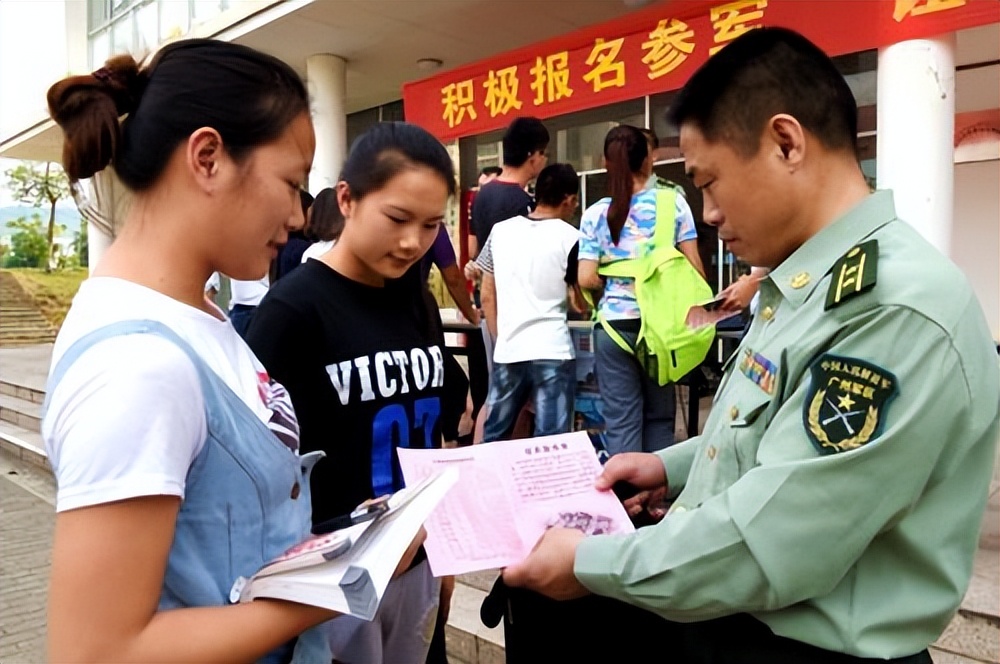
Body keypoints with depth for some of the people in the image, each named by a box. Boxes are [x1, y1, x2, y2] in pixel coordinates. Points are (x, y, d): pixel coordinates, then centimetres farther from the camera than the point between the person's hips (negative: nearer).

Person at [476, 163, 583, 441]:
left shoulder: (500, 231, 7)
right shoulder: (570, 237, -4)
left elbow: (487, 297, 10)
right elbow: (581, 302, 3)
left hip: (507, 352, 4)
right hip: (552, 351, -4)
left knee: (494, 435, 16)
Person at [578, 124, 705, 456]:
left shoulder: (595, 214, -1)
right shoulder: (673, 202, -1)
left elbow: (587, 279, -7)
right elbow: (694, 268, -2)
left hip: (614, 324, 0)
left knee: (621, 420, 4)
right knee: (659, 416, 13)